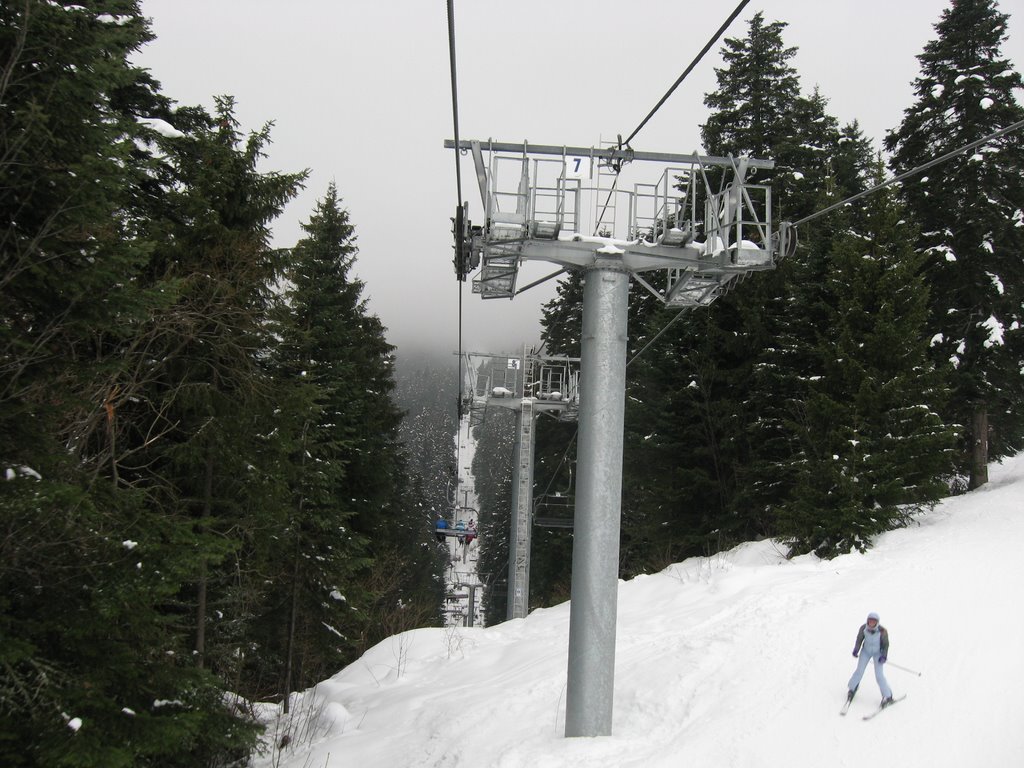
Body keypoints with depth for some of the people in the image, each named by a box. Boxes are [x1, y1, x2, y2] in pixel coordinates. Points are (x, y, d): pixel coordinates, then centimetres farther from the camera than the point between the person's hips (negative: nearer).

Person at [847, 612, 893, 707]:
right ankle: (851, 689, 28)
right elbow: (859, 639, -5)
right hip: (866, 651, 2)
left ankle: (887, 696, 9)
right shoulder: (863, 628, -23)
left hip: (878, 653, -2)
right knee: (859, 671, 0)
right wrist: (856, 650, -15)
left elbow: (886, 644, -13)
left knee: (879, 675, -9)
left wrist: (883, 656, -22)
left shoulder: (882, 631, -28)